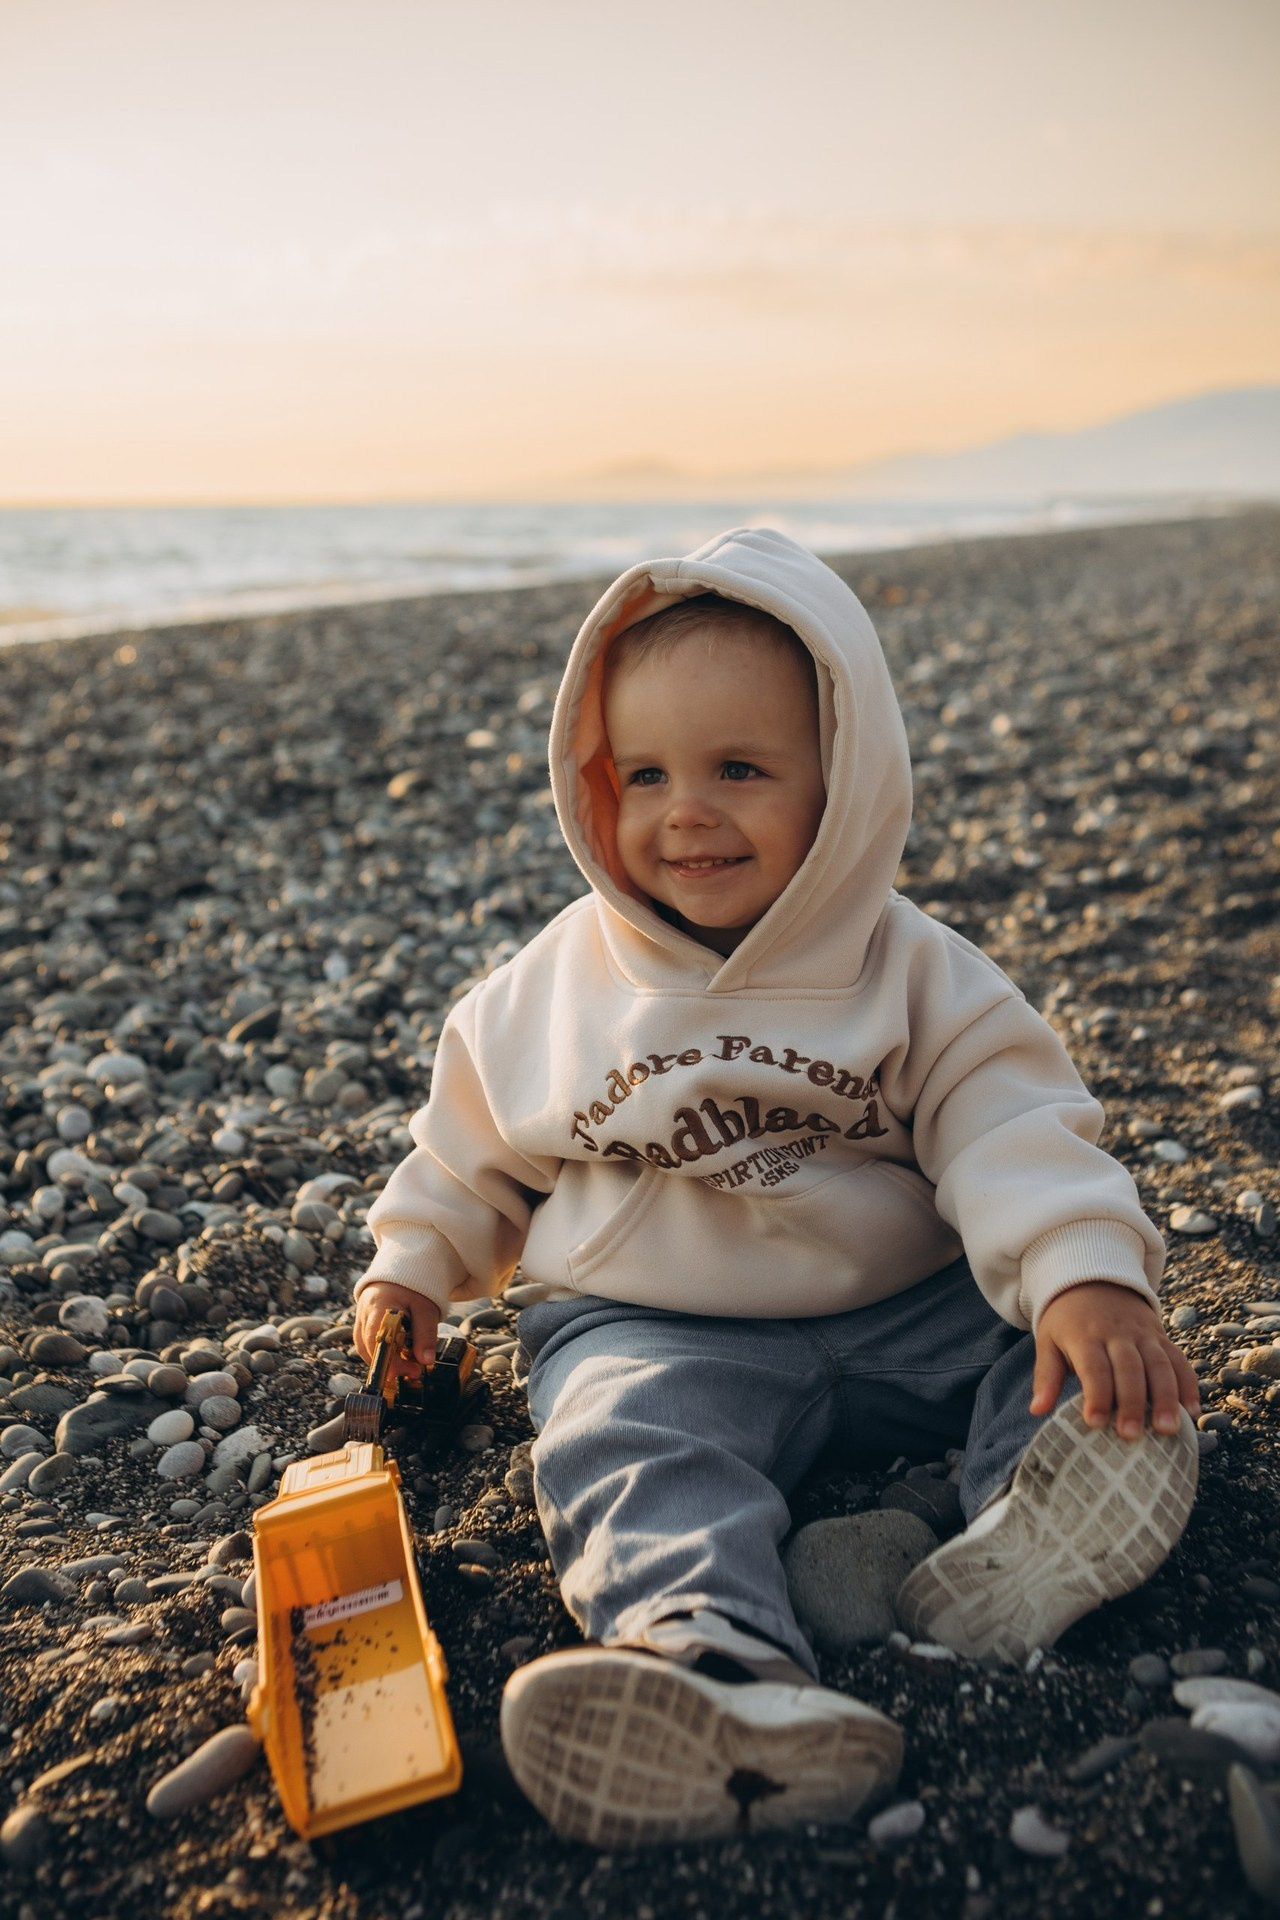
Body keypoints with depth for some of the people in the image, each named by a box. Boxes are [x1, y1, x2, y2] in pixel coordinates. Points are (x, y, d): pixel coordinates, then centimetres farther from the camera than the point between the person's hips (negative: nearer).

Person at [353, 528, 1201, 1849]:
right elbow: (474, 1144, 16)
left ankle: (1020, 1553, -41)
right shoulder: (555, 987, 2)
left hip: (903, 1307, 2)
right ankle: (721, 1668, -54)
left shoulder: (910, 968, -2)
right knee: (627, 1445, -31)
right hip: (648, 1329, -1)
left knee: (1089, 1374, -17)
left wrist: (1082, 1270, -26)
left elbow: (1007, 1128, -11)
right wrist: (412, 1264, 13)